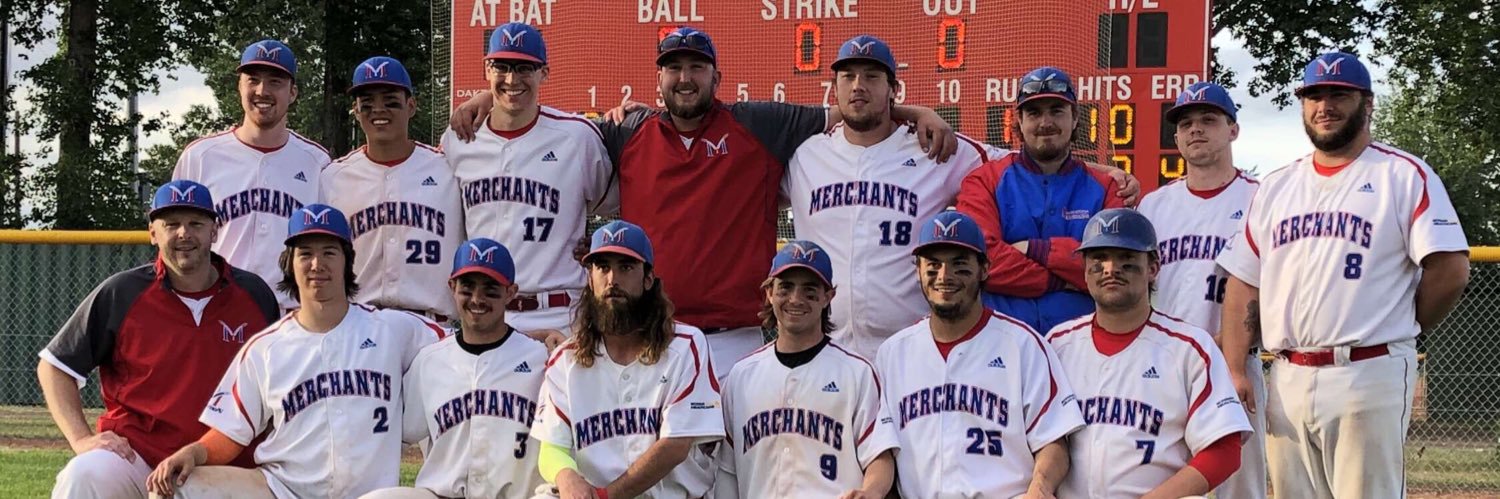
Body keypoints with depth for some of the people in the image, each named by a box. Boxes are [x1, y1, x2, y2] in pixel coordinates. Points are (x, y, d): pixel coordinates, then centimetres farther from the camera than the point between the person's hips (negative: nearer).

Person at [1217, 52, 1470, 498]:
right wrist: (1234, 370, 4)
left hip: (1369, 376, -5)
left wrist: (1400, 331, 1)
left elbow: (1450, 269, -9)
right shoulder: (1275, 188, 17)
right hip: (1287, 380, 6)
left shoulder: (1405, 176, 0)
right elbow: (1244, 283, 14)